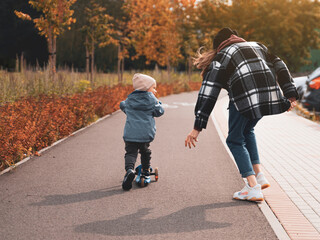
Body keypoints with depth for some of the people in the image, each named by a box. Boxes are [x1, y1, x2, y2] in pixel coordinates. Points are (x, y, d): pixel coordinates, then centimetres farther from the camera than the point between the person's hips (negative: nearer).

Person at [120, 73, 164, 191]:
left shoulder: (129, 99, 10)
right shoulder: (151, 99, -1)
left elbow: (123, 106, 27)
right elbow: (159, 112, 1)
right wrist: (157, 103, 17)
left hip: (130, 133, 0)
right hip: (146, 133, 0)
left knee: (130, 152, -2)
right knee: (145, 151, 23)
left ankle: (129, 169, -28)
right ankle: (146, 172, 31)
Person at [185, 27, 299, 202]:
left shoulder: (220, 58, 10)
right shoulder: (257, 46, 27)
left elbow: (208, 94, 1)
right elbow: (280, 67, 20)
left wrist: (197, 128, -2)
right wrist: (290, 95, 17)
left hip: (245, 99, -5)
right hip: (269, 96, 6)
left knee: (235, 140, 11)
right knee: (247, 131, 29)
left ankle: (253, 187, -1)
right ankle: (259, 176, 21)